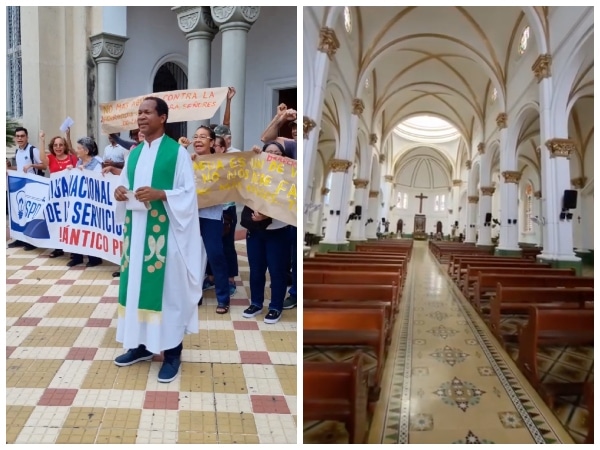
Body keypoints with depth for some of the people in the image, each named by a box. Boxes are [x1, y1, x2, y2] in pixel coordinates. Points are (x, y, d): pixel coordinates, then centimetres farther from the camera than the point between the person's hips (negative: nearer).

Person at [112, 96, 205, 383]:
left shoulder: (178, 152, -5)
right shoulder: (134, 154, 15)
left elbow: (189, 193, -9)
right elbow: (125, 187, 20)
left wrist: (160, 194, -22)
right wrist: (120, 194, -2)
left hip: (165, 231, -6)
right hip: (136, 230, 7)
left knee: (168, 287, -2)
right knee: (137, 283, 11)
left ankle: (172, 352, 10)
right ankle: (141, 345, 26)